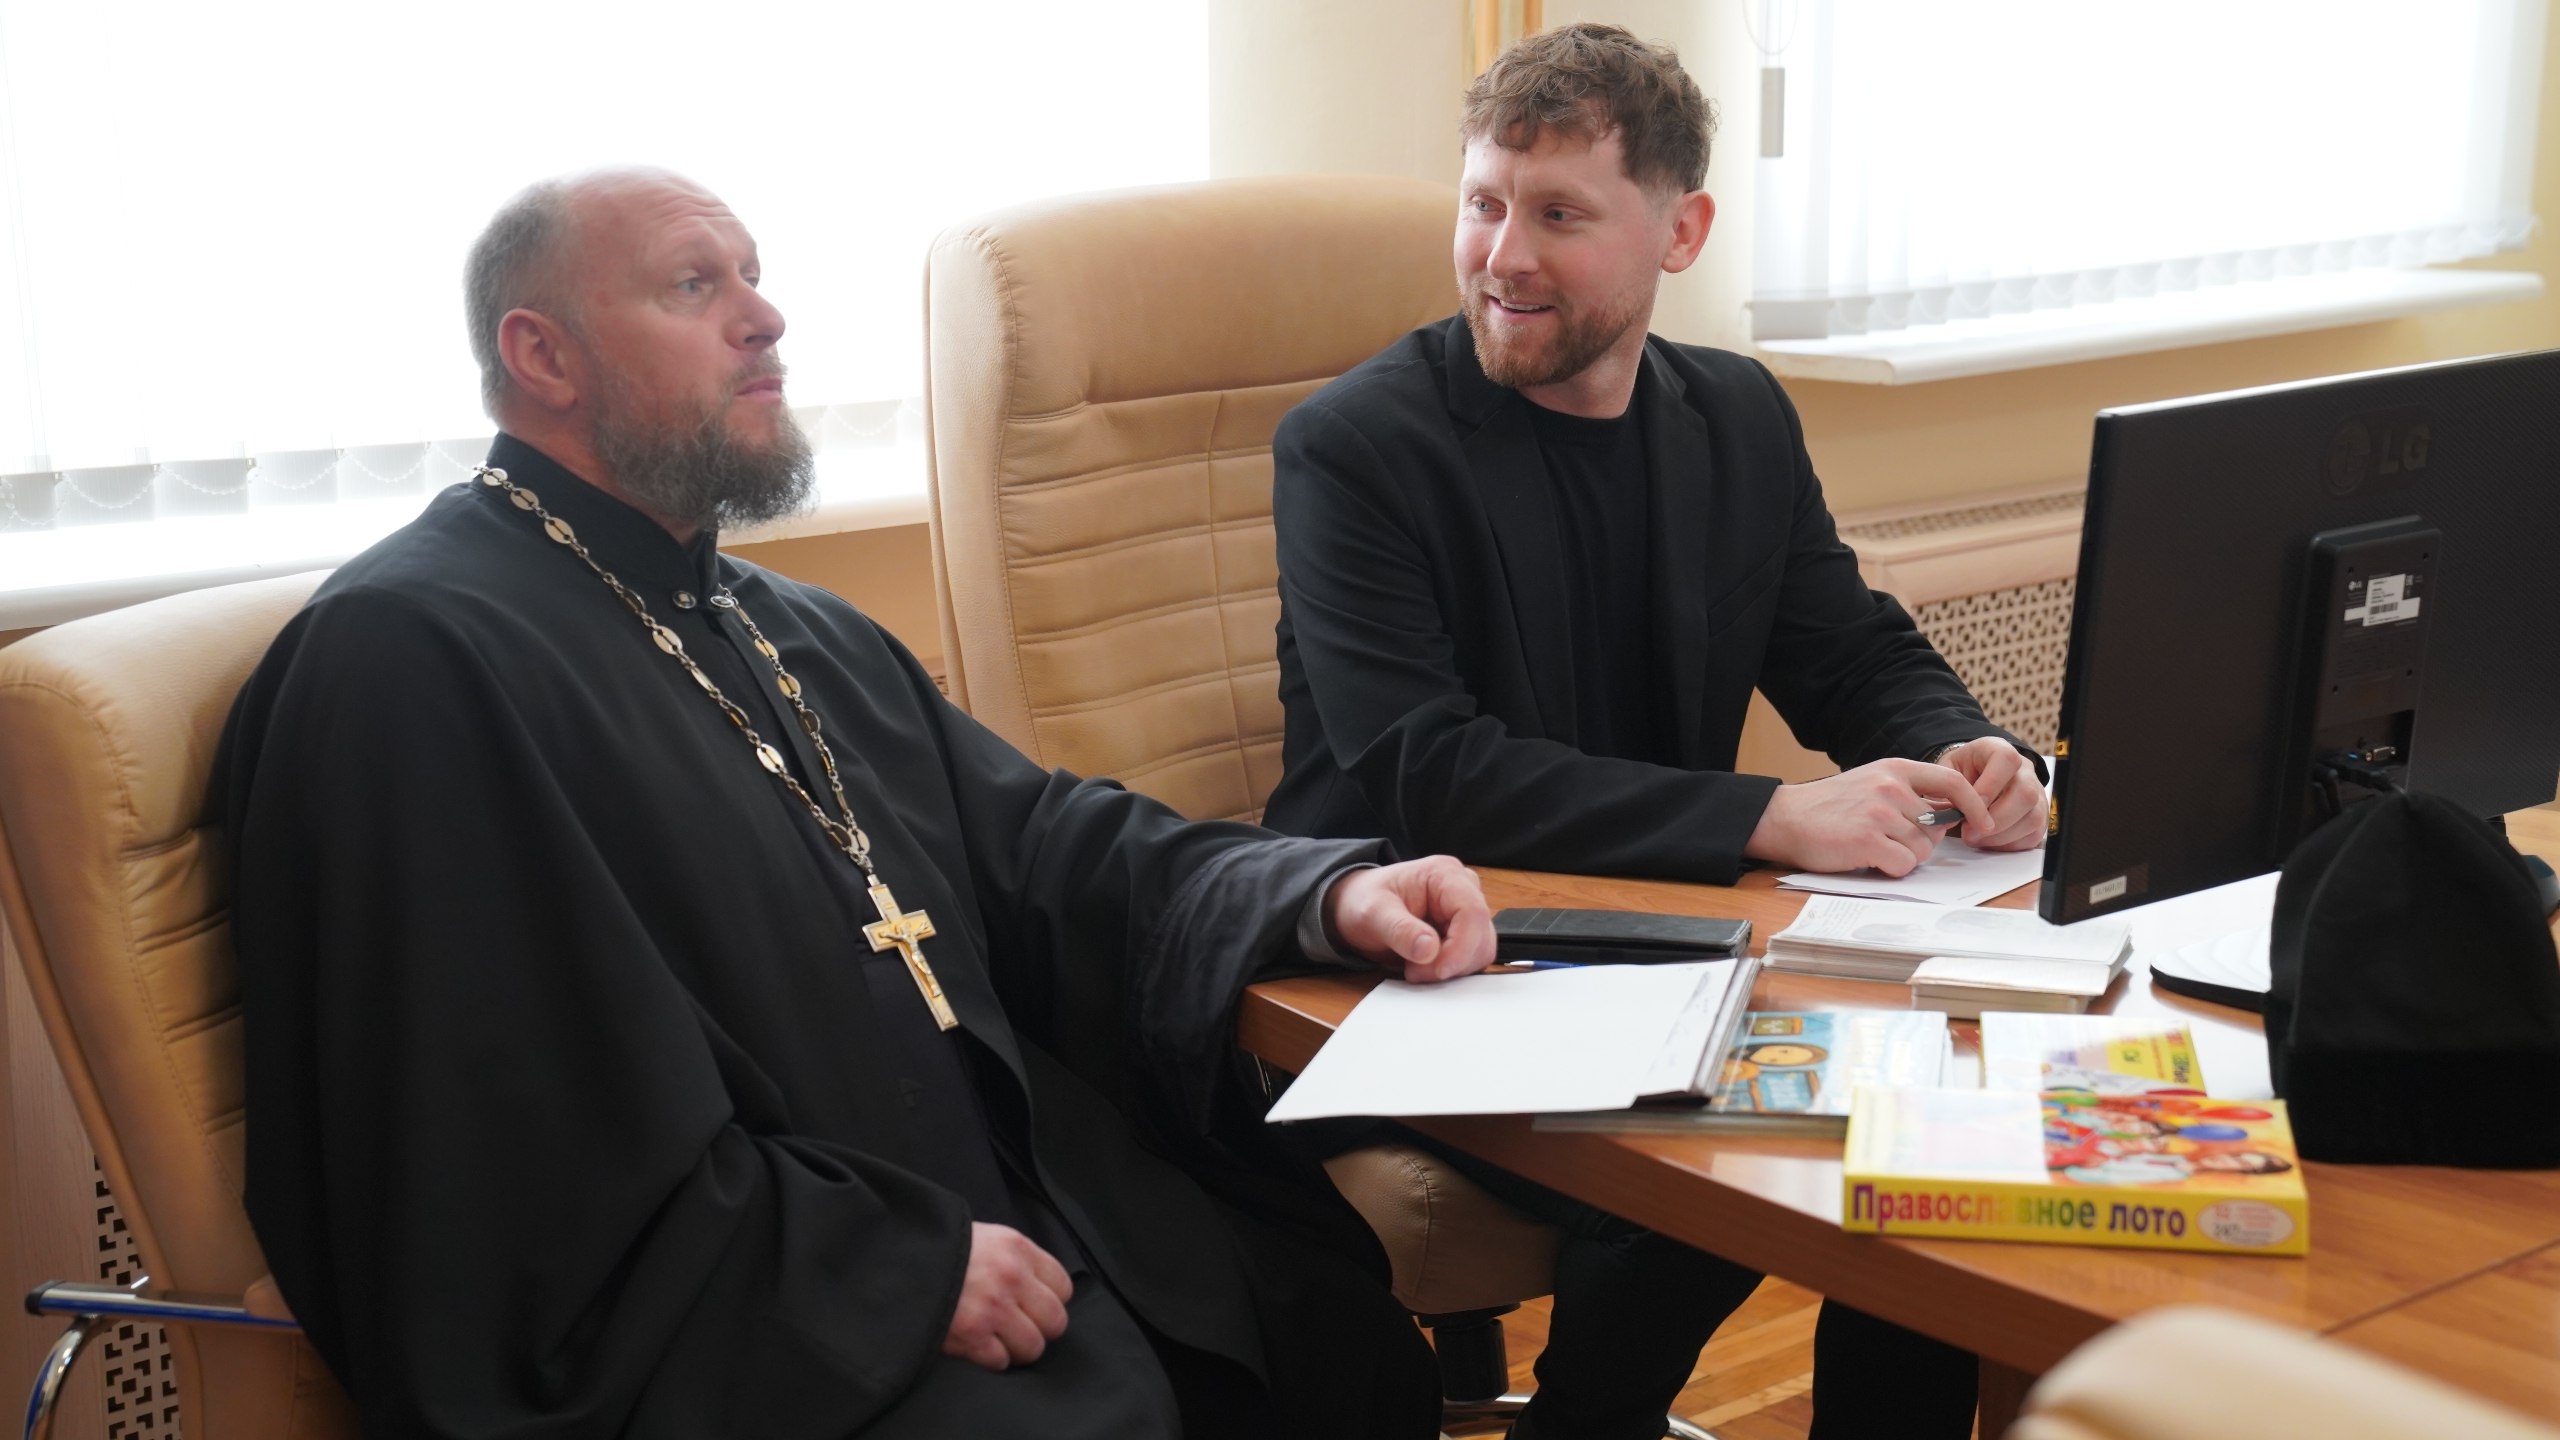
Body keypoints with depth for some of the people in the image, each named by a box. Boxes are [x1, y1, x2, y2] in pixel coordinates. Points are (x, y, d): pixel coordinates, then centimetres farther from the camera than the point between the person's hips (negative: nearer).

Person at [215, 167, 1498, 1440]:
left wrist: (1323, 894, 1)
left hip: (1015, 1222, 8)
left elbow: (1042, 845, 18)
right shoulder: (415, 658, -11)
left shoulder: (808, 637, 20)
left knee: (1367, 1336, -5)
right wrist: (908, 1270, -16)